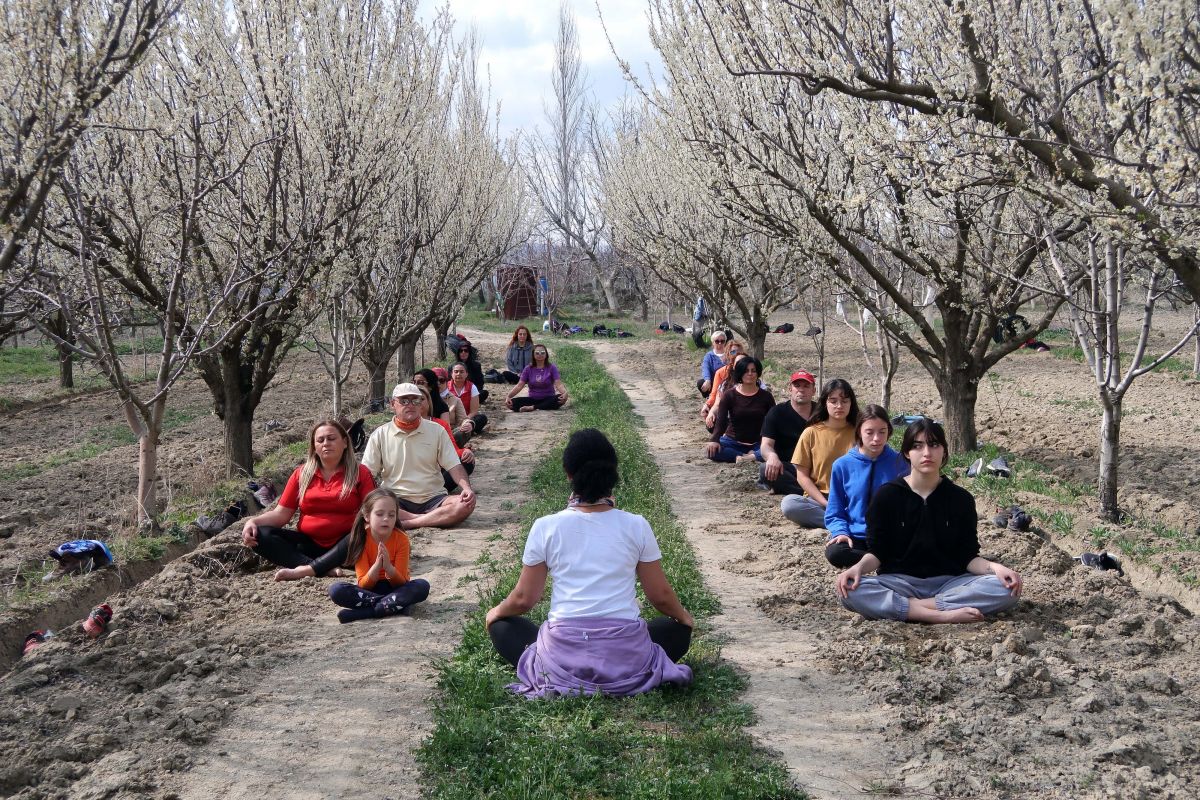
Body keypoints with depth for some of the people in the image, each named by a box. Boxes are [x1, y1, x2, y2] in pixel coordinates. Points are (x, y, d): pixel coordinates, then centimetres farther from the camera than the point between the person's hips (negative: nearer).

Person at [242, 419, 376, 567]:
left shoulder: (360, 473, 4)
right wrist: (253, 521, -12)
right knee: (260, 535, -21)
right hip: (308, 543, 3)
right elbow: (281, 513, 8)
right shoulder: (302, 474, 11)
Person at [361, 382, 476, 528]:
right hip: (395, 499, -1)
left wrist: (467, 488, -15)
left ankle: (406, 523, -29)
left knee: (466, 505, -28)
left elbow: (454, 466, 5)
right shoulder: (380, 435, 5)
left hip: (432, 498, 2)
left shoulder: (437, 431, 8)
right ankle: (436, 519, -28)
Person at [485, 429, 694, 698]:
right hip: (626, 656, 1)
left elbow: (523, 599, 6)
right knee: (678, 630, 31)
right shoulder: (636, 526, -1)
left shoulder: (546, 527, -2)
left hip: (564, 654, -1)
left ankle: (564, 679, 4)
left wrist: (495, 612, 28)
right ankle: (620, 679, 7)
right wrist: (684, 616, 28)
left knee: (502, 625, 27)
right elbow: (660, 595, 6)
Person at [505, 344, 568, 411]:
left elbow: (558, 384, -13)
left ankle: (532, 407, -32)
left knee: (561, 398, -36)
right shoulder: (528, 369, 4)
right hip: (533, 399, 1)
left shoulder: (551, 368, -1)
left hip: (548, 399, -1)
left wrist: (565, 393, -36)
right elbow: (519, 386, -3)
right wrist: (508, 396, -21)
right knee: (514, 402, -24)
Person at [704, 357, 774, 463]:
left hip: (757, 444, 0)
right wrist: (714, 440, -28)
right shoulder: (730, 395, 1)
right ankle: (754, 456, -32)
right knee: (711, 450, -33)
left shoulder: (766, 396, 5)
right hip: (733, 441, 0)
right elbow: (721, 420, -9)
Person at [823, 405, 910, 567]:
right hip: (856, 536, 2)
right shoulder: (842, 465, 1)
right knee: (834, 552, -32)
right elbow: (834, 512, 7)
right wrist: (841, 532, -12)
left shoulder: (899, 463, 2)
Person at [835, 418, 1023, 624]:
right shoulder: (887, 495, 0)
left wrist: (995, 567, -18)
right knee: (850, 591, -32)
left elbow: (968, 557, 3)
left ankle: (913, 606, -24)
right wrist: (859, 567, -22)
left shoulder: (961, 499, 4)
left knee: (1007, 589, -26)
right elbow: (876, 552, 0)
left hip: (950, 582, 2)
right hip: (899, 583, -1)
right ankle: (944, 615, -32)